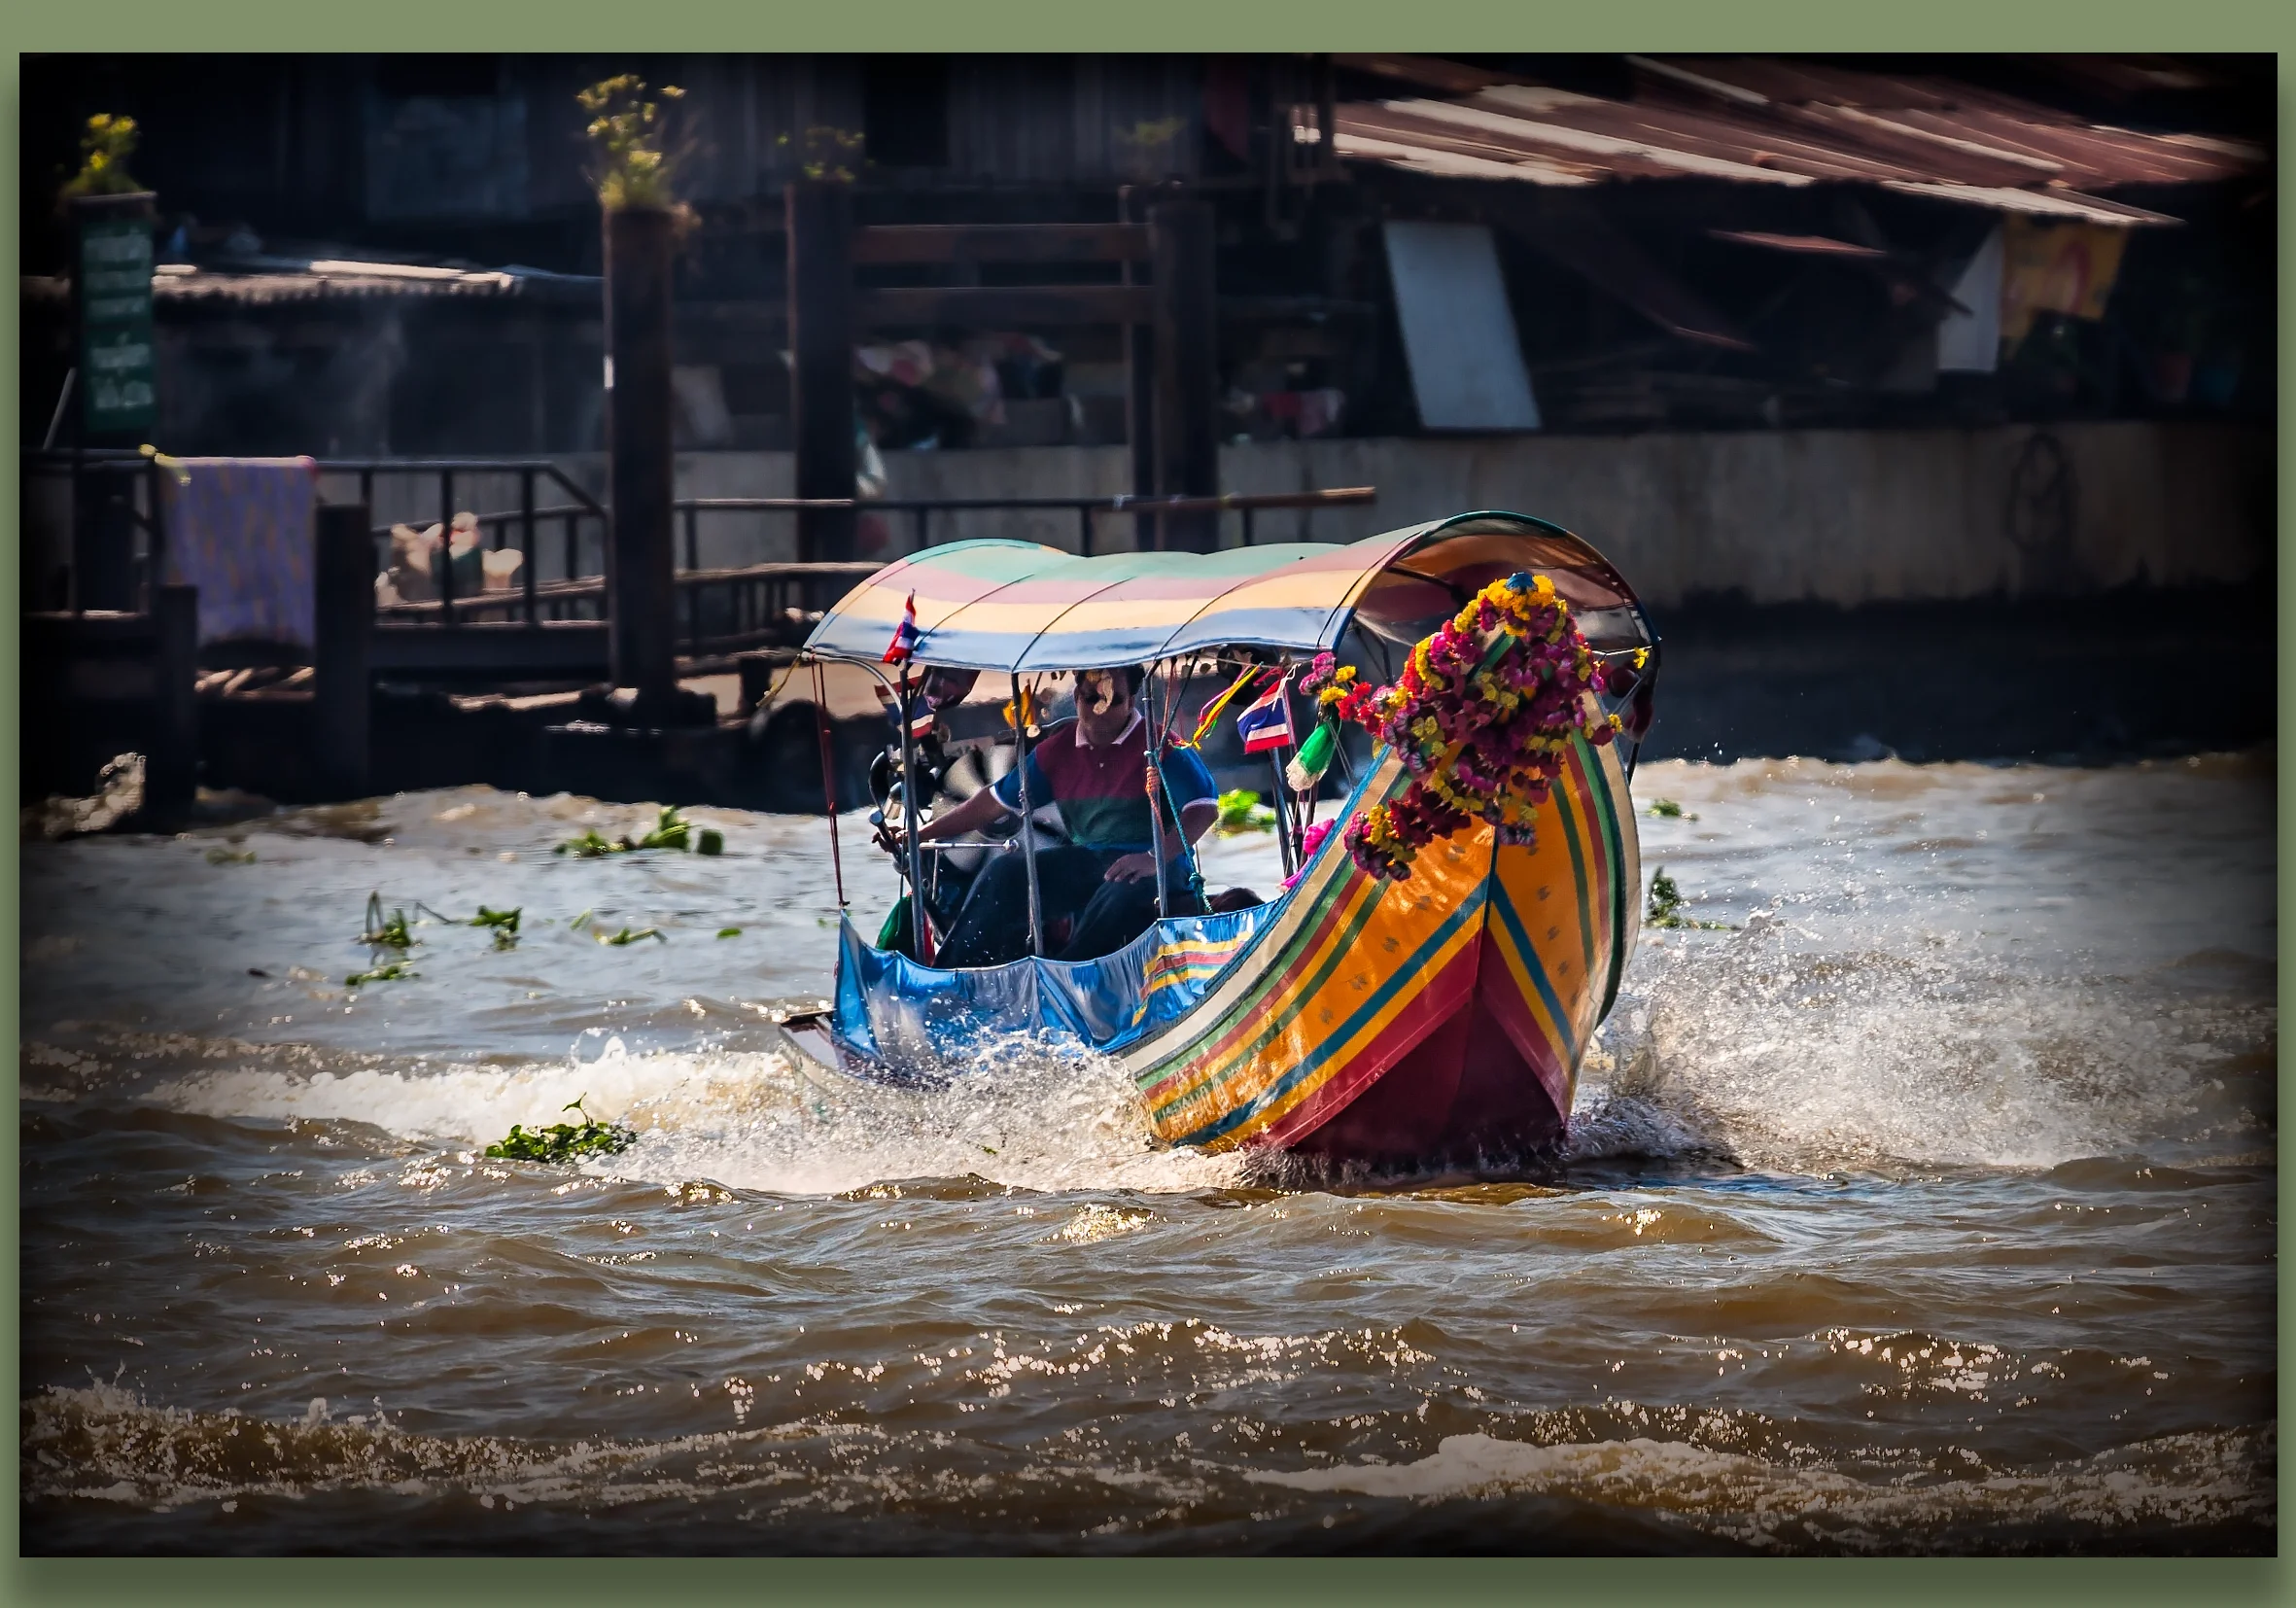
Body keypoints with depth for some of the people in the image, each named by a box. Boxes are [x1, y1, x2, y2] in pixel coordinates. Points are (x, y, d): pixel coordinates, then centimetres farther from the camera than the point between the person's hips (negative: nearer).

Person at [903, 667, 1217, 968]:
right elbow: (996, 802, 13)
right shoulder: (1058, 748, 9)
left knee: (1122, 896, -40)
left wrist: (1155, 859, -31)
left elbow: (1203, 808, -17)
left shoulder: (1159, 745, -8)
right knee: (1004, 872, -14)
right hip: (1086, 863, 6)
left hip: (1151, 869, -6)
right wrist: (921, 834, 9)